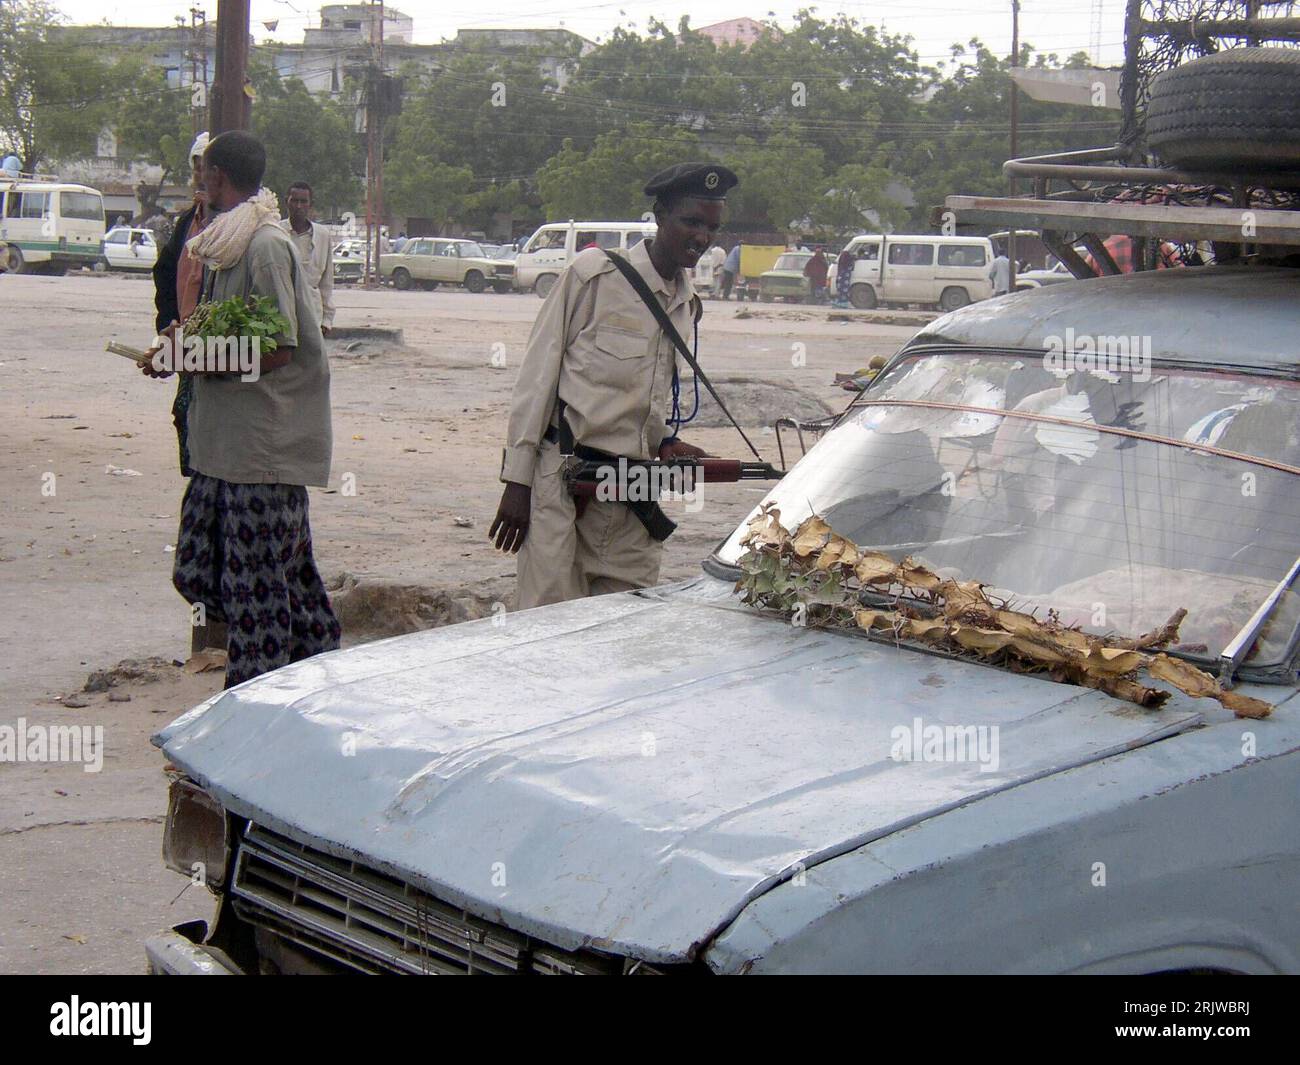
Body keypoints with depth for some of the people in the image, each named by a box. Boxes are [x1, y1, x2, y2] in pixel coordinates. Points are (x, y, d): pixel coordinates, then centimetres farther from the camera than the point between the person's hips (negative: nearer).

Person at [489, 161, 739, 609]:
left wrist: (664, 444, 5)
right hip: (562, 483, -6)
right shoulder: (594, 274, -4)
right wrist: (518, 480, -8)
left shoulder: (688, 303, 15)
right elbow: (537, 376, -5)